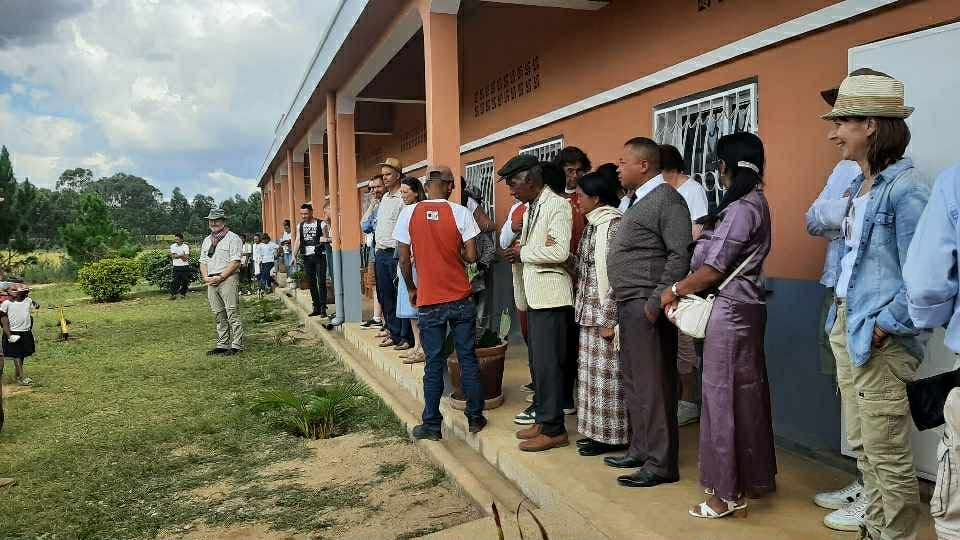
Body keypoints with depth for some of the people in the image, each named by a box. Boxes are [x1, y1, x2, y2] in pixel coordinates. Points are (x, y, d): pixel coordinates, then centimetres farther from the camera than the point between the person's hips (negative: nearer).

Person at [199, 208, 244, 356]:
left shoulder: (232, 238, -2)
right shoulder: (207, 240, 21)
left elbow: (236, 262, -10)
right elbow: (203, 261, 20)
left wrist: (220, 277, -14)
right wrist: (206, 277, 1)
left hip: (228, 279, -7)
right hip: (211, 281, 7)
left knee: (232, 313, -8)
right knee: (219, 315, 9)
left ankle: (236, 345, -6)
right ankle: (222, 345, 14)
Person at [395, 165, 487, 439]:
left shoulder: (409, 213, -4)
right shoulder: (460, 213, -7)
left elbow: (404, 259, -1)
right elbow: (471, 255, -7)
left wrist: (411, 289, 13)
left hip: (429, 301, 0)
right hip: (461, 298, 0)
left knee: (434, 363, 8)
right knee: (468, 358, 10)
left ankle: (432, 425, 13)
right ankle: (475, 418, 18)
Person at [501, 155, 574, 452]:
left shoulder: (557, 205, -11)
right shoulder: (530, 208, 16)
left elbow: (560, 251, -21)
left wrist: (522, 252, -11)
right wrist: (518, 253, 5)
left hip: (550, 295, -9)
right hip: (534, 294, 9)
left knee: (547, 363, -5)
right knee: (537, 362, 15)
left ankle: (554, 430, 5)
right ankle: (542, 419, 26)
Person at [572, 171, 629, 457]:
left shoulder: (614, 226, -13)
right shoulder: (592, 226, 14)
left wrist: (610, 320, -19)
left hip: (604, 315, -9)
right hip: (589, 314, 9)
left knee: (607, 376, -1)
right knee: (594, 375, 14)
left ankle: (612, 436, 10)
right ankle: (597, 431, 24)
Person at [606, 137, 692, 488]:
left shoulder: (666, 199, -10)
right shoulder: (638, 200, 19)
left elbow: (680, 255, -18)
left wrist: (655, 302, -20)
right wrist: (624, 303, 13)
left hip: (646, 306, -10)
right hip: (629, 305, 10)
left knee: (653, 385, -4)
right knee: (633, 383, 15)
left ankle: (661, 464, 5)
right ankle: (640, 450, 27)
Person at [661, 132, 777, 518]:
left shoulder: (741, 208, -17)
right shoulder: (753, 203, 14)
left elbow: (713, 269, -18)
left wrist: (674, 291, -5)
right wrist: (684, 290, 8)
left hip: (730, 311, -10)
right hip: (742, 308, 10)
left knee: (724, 395, -2)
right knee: (746, 394, 16)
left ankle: (729, 492, 8)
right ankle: (754, 478, 29)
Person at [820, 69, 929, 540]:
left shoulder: (905, 188, -14)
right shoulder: (857, 186, 11)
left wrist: (882, 330, -16)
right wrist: (844, 323, 12)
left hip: (879, 338, -9)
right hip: (845, 326, 9)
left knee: (887, 455, 3)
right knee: (862, 447, 18)